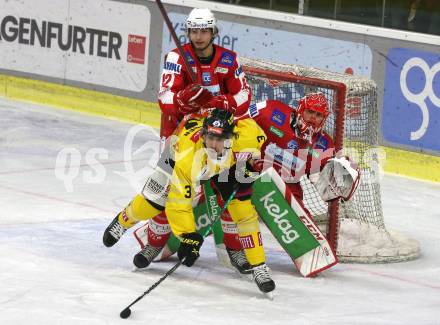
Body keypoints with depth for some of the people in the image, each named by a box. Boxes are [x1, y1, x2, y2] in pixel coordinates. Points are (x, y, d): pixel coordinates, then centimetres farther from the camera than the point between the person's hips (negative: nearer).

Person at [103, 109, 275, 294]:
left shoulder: (242, 135, -41)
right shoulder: (187, 159, -46)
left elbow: (254, 130, -13)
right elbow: (178, 204, -39)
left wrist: (250, 158, -21)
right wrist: (189, 237, -43)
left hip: (228, 162, 2)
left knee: (243, 209, -13)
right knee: (151, 203, 3)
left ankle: (258, 266, -2)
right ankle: (124, 220, 39)